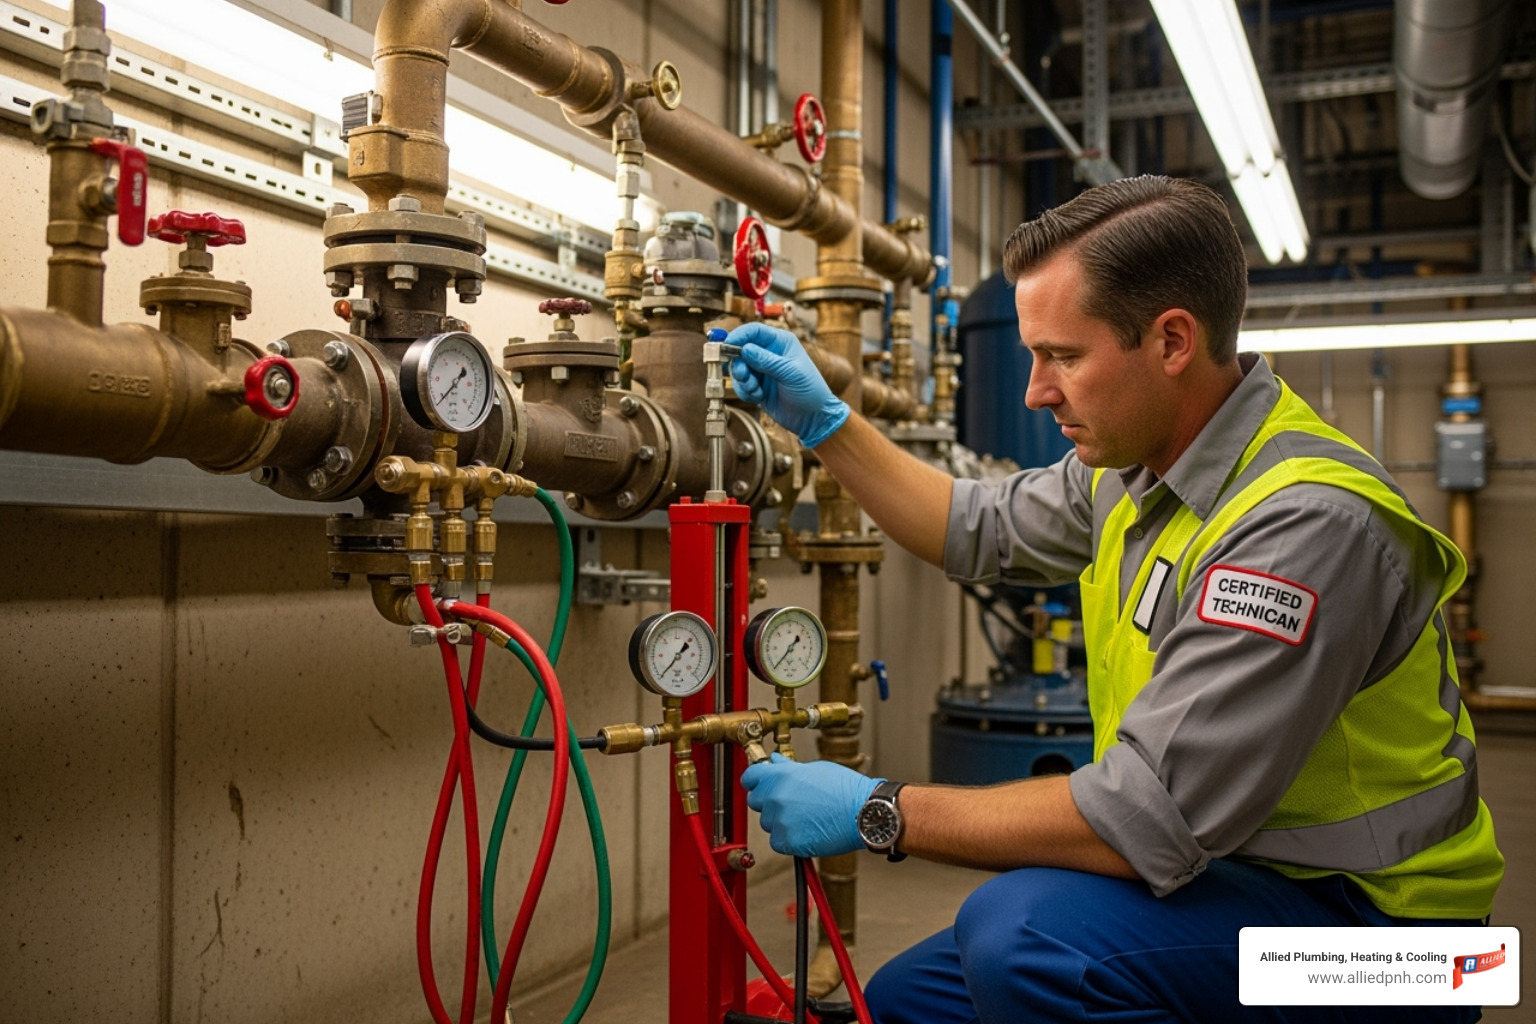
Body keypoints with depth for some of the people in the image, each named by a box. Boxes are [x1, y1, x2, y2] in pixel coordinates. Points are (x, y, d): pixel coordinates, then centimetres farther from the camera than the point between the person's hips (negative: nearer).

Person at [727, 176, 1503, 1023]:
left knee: (1020, 934, -31)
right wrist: (824, 423, 11)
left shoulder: (1306, 519, -28)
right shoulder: (1135, 461, 1)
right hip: (1218, 864, 8)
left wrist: (879, 813, -22)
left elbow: (1147, 818, -30)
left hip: (1365, 920, -8)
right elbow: (980, 530, 19)